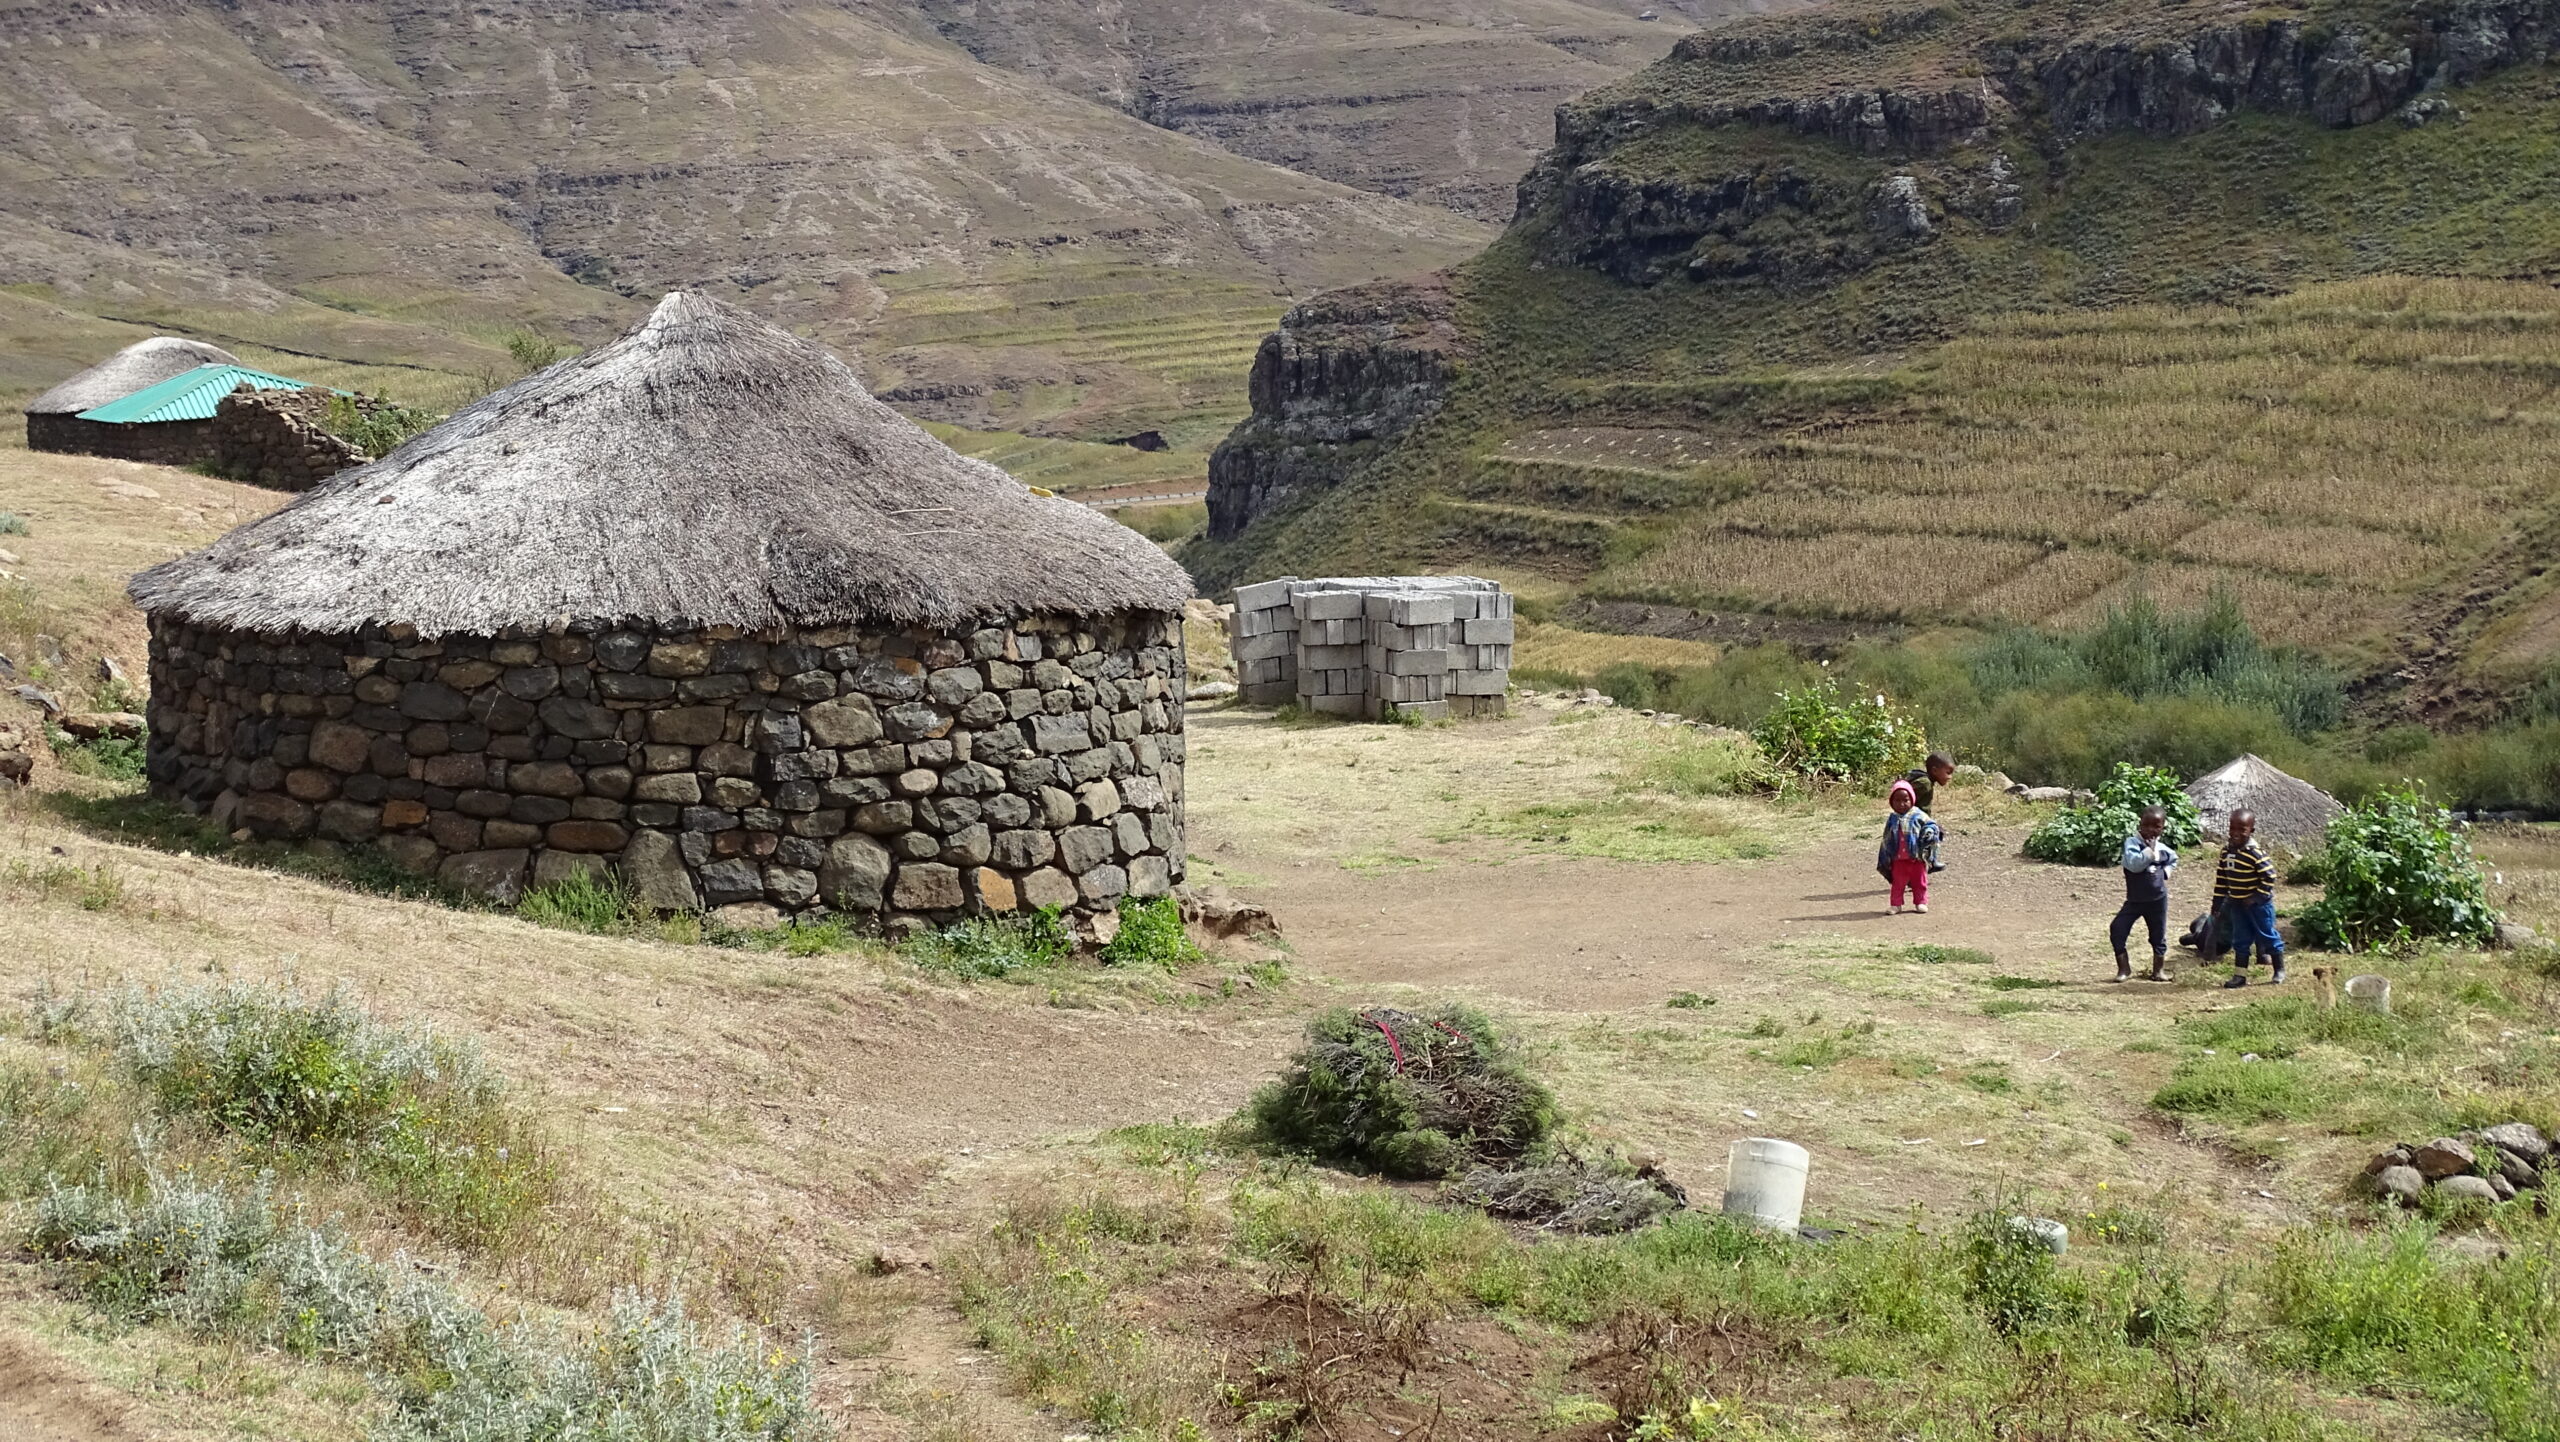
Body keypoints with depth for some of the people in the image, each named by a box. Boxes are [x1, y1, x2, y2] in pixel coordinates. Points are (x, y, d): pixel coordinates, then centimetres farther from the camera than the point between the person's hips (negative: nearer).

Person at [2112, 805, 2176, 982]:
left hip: (2157, 899, 3)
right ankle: (2124, 969, -2)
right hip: (2135, 899, -3)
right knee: (2117, 929, -14)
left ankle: (2159, 969, 29)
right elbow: (2134, 864, -31)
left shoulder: (2163, 848, 2)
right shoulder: (2132, 843, -14)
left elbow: (2173, 859, 25)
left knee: (2158, 935, 12)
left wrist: (2165, 871, 8)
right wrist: (2150, 850, -29)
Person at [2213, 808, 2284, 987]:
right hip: (2237, 904, 6)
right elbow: (2221, 877, 8)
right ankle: (2240, 975, 14)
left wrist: (2258, 897, -18)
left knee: (2267, 936, 6)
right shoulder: (2227, 849, 0)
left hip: (2258, 903, -6)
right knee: (2240, 940, 9)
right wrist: (2217, 902, 9)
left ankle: (2279, 970, 21)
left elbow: (2269, 876, -20)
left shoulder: (2255, 853, -21)